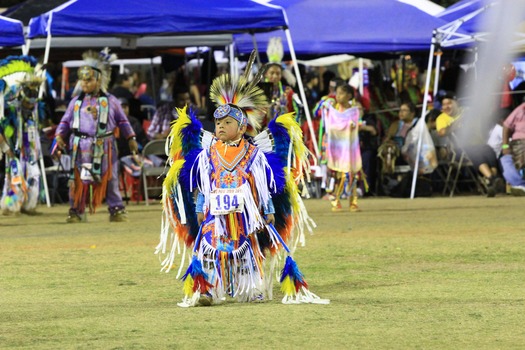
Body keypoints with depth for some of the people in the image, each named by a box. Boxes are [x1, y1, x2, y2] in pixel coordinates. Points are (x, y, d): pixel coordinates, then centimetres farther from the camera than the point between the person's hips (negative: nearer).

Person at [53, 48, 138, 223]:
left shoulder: (110, 101, 4)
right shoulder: (76, 102, 6)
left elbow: (122, 121, 10)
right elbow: (66, 121, 10)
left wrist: (131, 138, 8)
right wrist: (60, 136, -5)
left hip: (104, 146, 0)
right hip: (81, 147, 0)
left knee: (110, 178, 3)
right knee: (78, 179, 1)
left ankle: (116, 208, 9)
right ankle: (76, 210, 7)